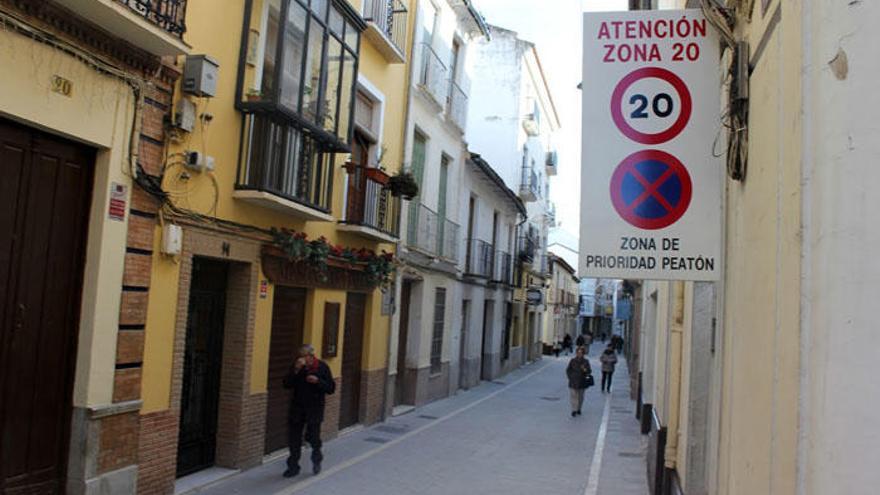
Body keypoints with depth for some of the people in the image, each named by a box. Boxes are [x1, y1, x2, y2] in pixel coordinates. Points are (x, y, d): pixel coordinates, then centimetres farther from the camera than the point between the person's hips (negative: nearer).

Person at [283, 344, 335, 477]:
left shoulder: (322, 367, -6)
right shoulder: (296, 366, 0)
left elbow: (331, 388, -6)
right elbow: (287, 384, -10)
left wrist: (318, 381, -21)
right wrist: (296, 370, -22)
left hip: (314, 408, -2)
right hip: (297, 408, 3)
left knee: (312, 436, 0)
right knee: (294, 438, 6)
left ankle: (316, 459, 29)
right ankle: (293, 466, 21)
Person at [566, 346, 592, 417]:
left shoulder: (586, 361, 0)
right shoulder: (572, 361, -1)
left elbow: (589, 371, 1)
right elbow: (568, 370, 8)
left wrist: (585, 370, -20)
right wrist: (570, 377, -2)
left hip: (582, 382, 1)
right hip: (573, 382, -1)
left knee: (580, 397, 10)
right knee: (574, 396, -7)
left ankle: (578, 409, 25)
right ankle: (574, 410, -7)